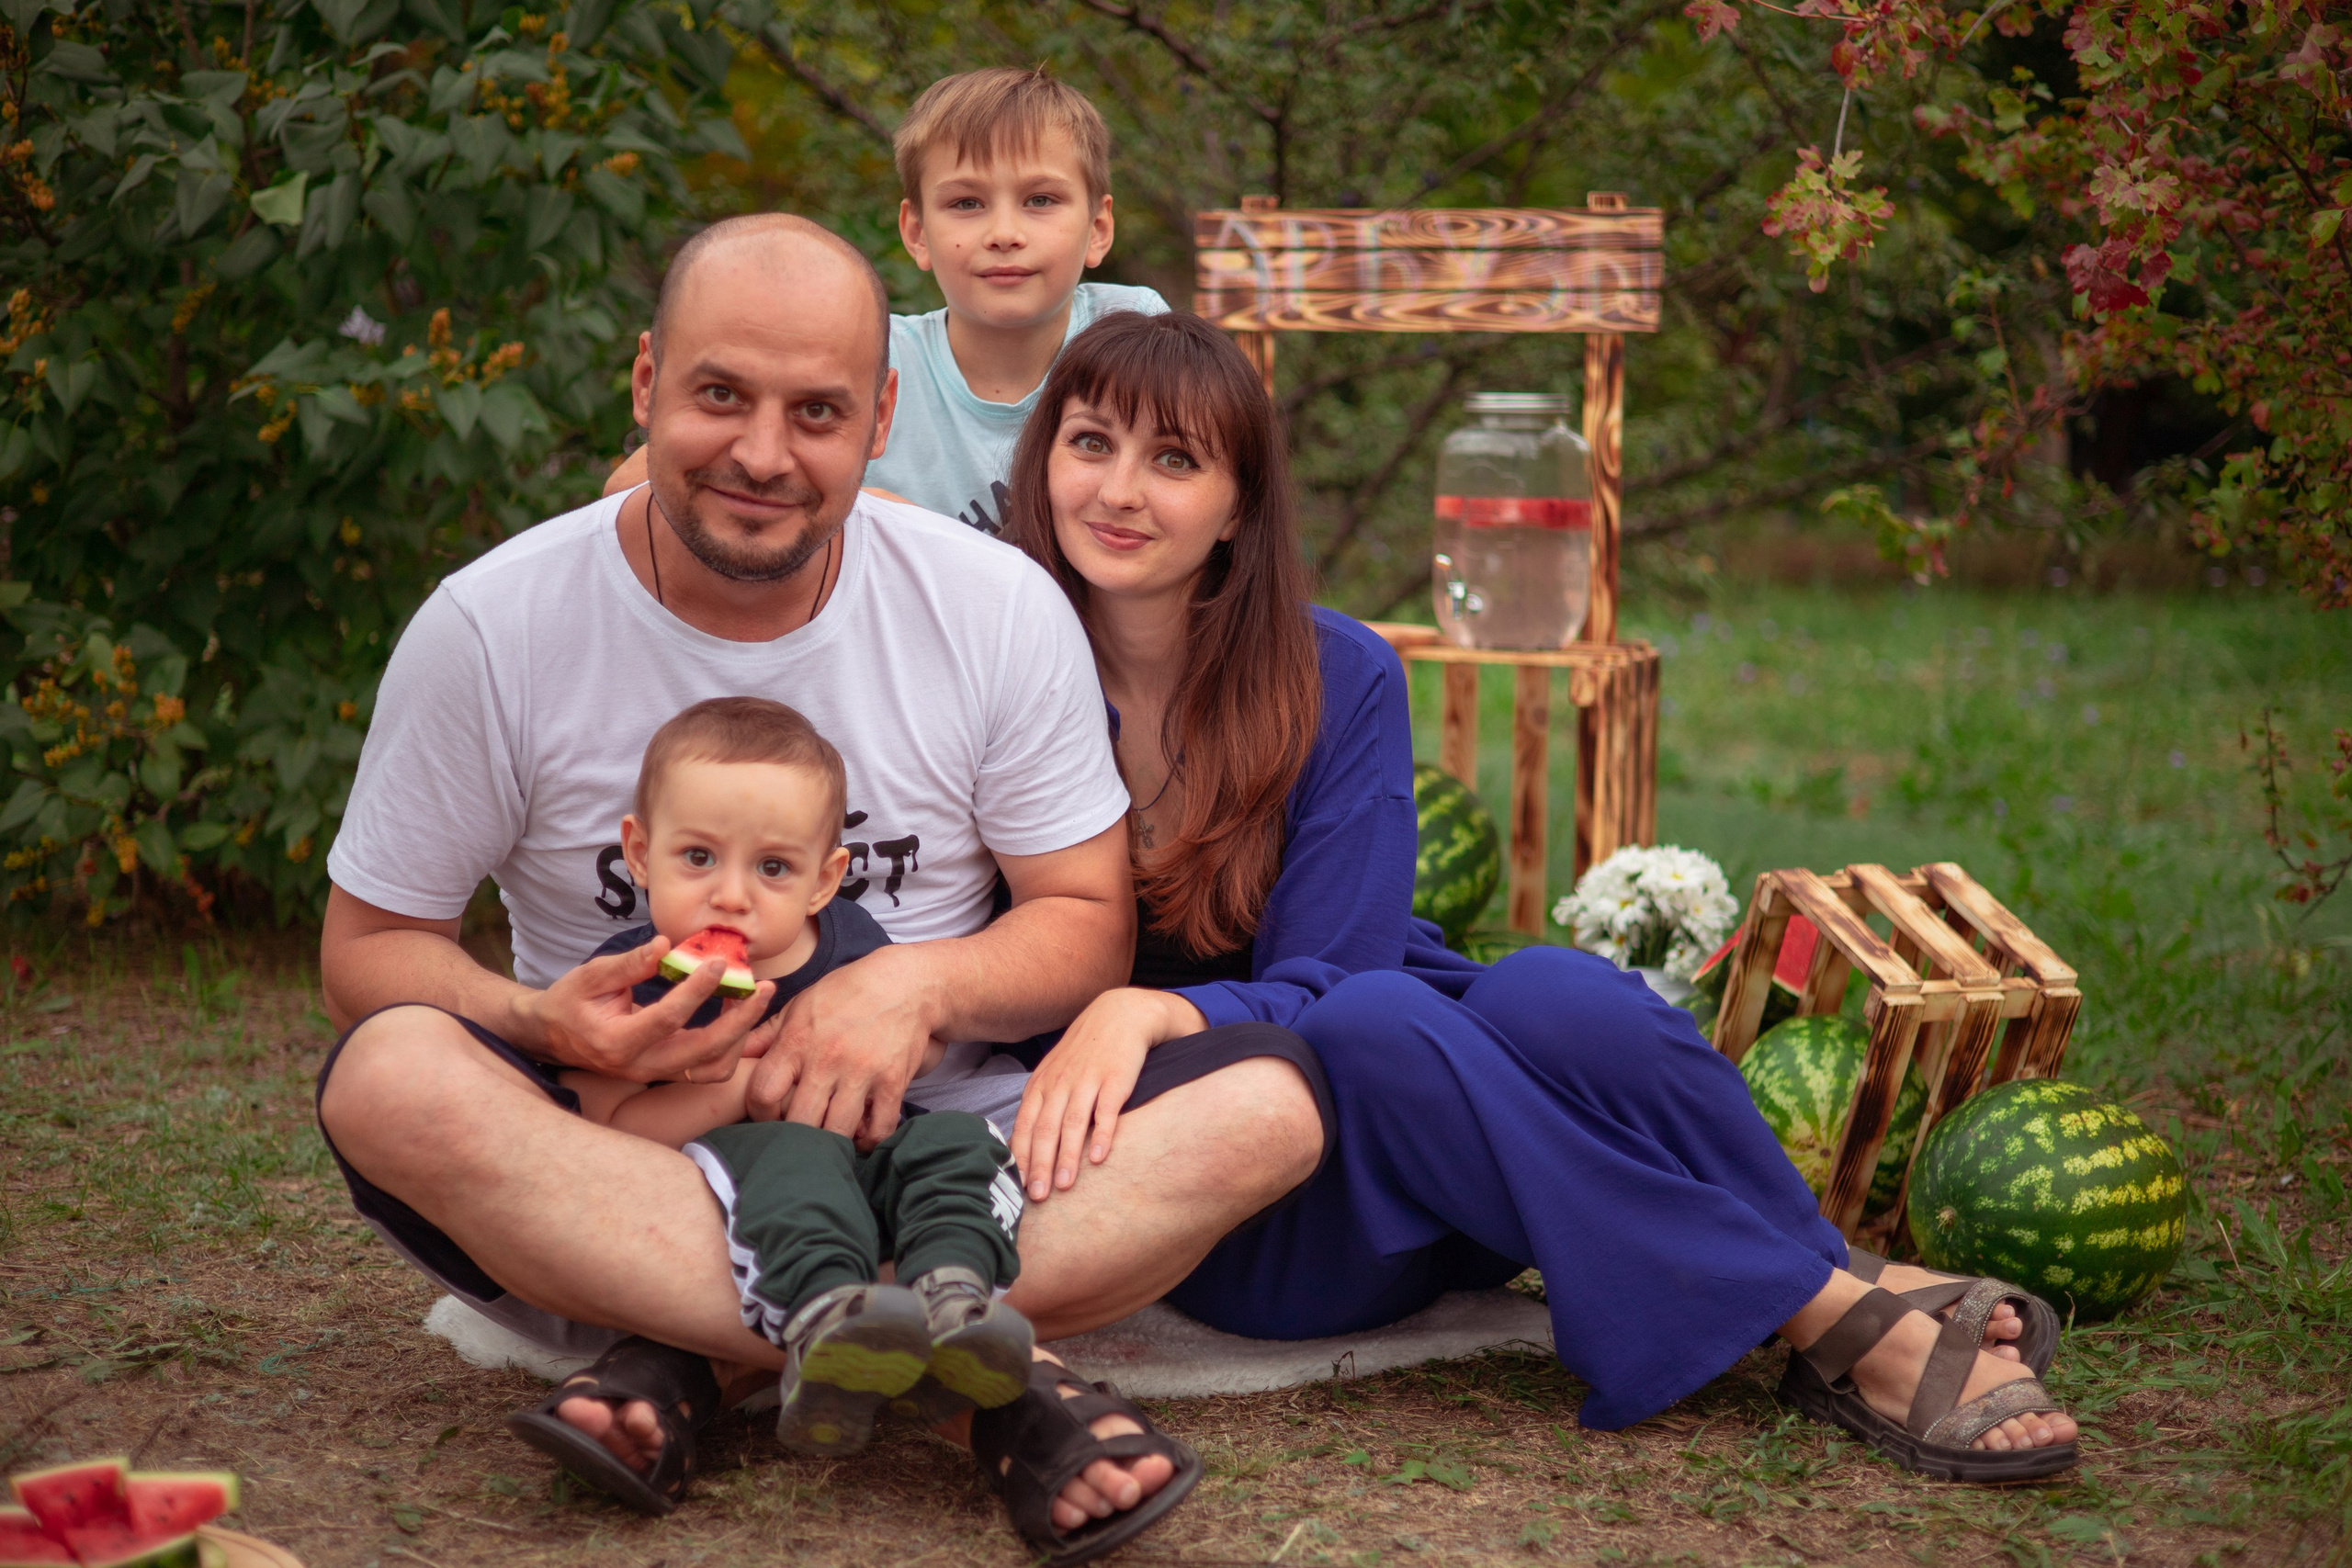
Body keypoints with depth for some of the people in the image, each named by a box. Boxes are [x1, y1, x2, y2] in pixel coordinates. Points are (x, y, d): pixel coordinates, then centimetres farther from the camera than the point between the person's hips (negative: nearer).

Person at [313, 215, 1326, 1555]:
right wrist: (541, 1026, -21)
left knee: (1269, 1101, -23)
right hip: (623, 1162, -1)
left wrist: (923, 984, -19)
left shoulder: (999, 608, -2)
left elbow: (1088, 925, 2)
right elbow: (370, 947, 1)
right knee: (391, 1082, -32)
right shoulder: (490, 630, -5)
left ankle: (693, 1367, -29)